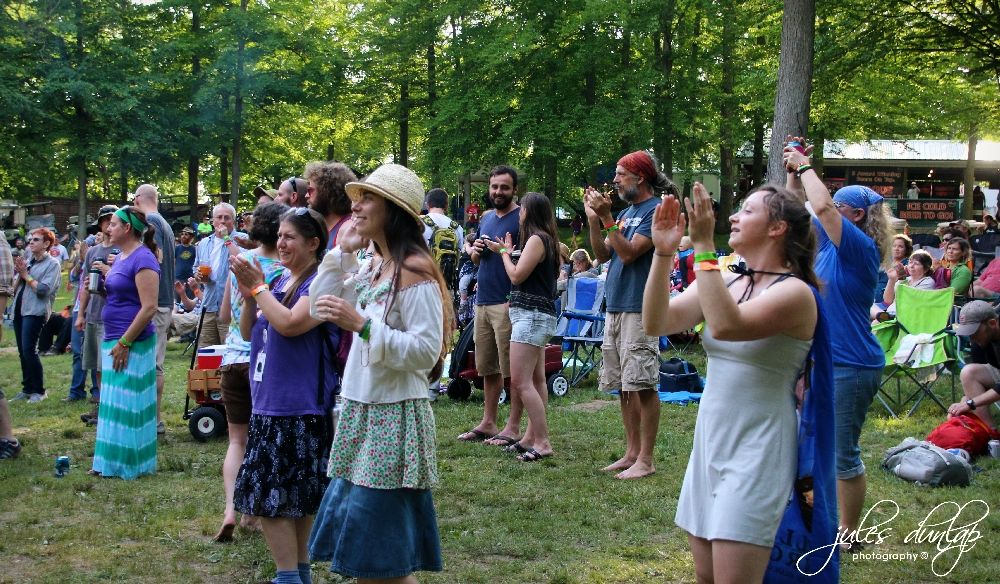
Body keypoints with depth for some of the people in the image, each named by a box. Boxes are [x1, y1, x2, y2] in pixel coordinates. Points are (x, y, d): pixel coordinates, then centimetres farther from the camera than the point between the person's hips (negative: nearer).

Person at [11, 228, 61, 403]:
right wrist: (19, 274, -4)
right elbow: (14, 288, 14)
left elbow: (43, 290, -15)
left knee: (29, 350, -13)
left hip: (35, 311, -7)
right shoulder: (27, 261, 15)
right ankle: (27, 389, 17)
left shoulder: (53, 264, -3)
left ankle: (39, 390, -3)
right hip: (19, 309, 7)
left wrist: (26, 275, -8)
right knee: (22, 352, 9)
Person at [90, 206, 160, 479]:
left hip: (132, 343, -10)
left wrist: (124, 342, -21)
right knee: (114, 403, 14)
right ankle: (112, 461, 23)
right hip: (114, 339, 10)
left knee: (128, 404, -2)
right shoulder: (121, 257, 13)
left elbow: (149, 307, -21)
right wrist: (102, 273, 7)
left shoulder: (143, 259, -16)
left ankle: (130, 464, 8)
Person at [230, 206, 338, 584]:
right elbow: (248, 333, 17)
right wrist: (248, 294, 0)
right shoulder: (280, 281, 13)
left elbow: (289, 324, -24)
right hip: (270, 402, 9)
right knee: (293, 498, 15)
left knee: (271, 497, -8)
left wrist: (257, 286, -14)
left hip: (299, 407, -9)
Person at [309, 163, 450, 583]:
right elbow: (322, 311, 22)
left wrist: (362, 323, -26)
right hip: (360, 411, 9)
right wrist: (342, 252, 12)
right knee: (359, 550, 15)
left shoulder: (414, 270, -16)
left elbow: (426, 352, -22)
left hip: (393, 418, -9)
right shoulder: (373, 266, 10)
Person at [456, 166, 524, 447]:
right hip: (482, 300, 8)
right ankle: (488, 423, 21)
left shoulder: (521, 218, -5)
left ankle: (513, 427, 2)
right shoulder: (486, 217, 17)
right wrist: (476, 251, 4)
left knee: (512, 369, -3)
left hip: (507, 302, -8)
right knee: (487, 367, 13)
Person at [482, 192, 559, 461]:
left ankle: (542, 442, -14)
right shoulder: (547, 239, 17)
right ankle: (532, 436, 15)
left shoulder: (536, 239, -13)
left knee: (520, 381, -13)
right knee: (536, 380, 11)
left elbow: (517, 276, -14)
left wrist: (504, 252, 0)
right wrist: (507, 252, 15)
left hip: (532, 315, -11)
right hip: (537, 315, 11)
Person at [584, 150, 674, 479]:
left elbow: (629, 253, -17)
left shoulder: (655, 211, -8)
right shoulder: (625, 212, 17)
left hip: (640, 309, -9)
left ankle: (645, 459, 0)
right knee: (623, 386, 11)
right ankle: (631, 453, 20)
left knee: (643, 385, -5)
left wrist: (606, 218, -16)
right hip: (615, 307, 9)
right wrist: (593, 218, 5)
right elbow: (603, 255, 14)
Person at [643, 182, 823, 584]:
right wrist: (664, 252, -12)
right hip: (709, 442, 7)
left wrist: (703, 246, -27)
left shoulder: (794, 292, -12)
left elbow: (726, 325, -29)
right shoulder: (722, 283, 8)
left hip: (757, 450, -7)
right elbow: (657, 323, -3)